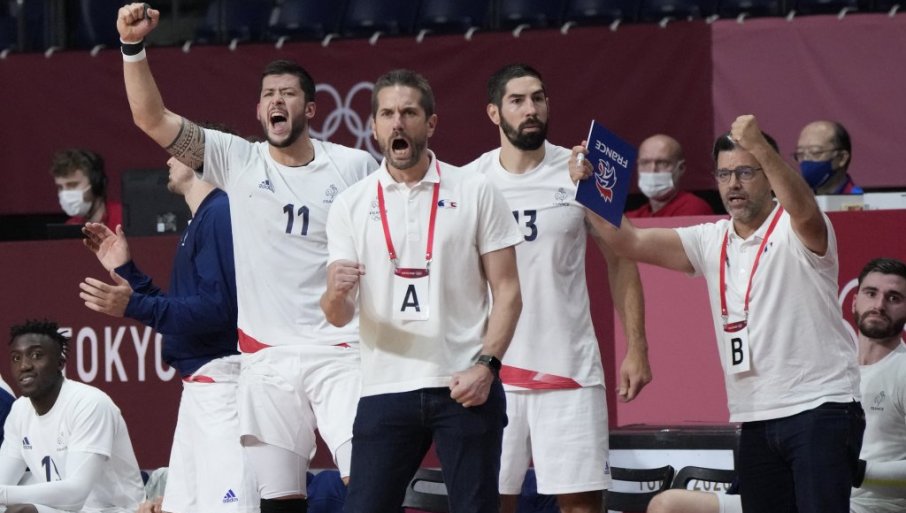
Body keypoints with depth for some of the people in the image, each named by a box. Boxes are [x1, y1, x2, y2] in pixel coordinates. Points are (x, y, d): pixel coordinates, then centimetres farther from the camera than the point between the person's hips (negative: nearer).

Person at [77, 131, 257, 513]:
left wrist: (133, 306, -24)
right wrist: (125, 269, 22)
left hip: (220, 381, -11)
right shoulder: (198, 223, 19)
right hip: (198, 387, 11)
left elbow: (217, 309, -21)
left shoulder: (220, 214, -12)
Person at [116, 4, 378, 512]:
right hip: (266, 360, 2)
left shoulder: (355, 167, 2)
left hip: (340, 353, -2)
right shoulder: (236, 161, 6)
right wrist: (134, 46, -13)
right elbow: (151, 117, -1)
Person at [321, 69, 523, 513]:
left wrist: (486, 365, -11)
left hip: (466, 388, -1)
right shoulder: (350, 205, 6)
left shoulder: (476, 193, 3)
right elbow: (338, 317, 3)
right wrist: (337, 295, -21)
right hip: (385, 389, 1)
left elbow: (507, 292, 2)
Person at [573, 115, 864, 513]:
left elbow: (803, 209, -30)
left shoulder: (797, 231, -6)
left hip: (819, 408, -6)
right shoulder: (712, 241, 12)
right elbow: (631, 242, 6)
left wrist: (760, 147, -46)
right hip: (755, 417, 6)